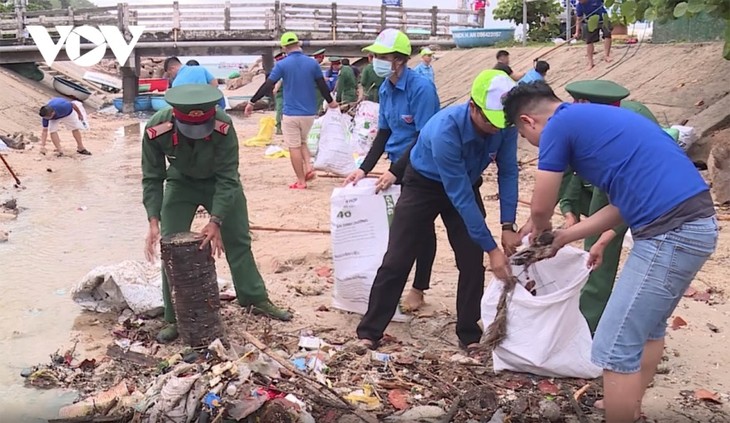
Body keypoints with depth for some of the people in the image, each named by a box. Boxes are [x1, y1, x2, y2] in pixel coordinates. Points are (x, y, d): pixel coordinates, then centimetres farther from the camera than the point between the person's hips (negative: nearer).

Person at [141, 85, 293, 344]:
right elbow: (152, 178, -21)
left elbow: (228, 179, -30)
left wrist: (216, 222, -35)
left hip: (219, 181, -1)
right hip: (181, 183, 1)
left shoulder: (223, 126, -36)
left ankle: (256, 300, 23)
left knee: (238, 241, 6)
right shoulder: (156, 130, -33)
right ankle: (174, 319, 8)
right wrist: (154, 222, -29)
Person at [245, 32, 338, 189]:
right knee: (302, 142, 24)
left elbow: (267, 85, -8)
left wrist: (252, 102, 1)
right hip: (309, 113, 3)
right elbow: (322, 85, 6)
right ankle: (309, 167, 3)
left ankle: (301, 182, 9)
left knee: (294, 147, 6)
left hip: (291, 113, -3)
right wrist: (331, 101, 23)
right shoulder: (312, 63, -1)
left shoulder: (282, 64, -7)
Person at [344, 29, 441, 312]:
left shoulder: (421, 88, -20)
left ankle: (418, 290, 19)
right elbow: (383, 133, 9)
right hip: (399, 165, 7)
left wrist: (395, 172, -22)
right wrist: (364, 169, 0)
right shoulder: (385, 88, 3)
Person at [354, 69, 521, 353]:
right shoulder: (445, 130, -38)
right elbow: (459, 196, -35)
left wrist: (508, 226, -22)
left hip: (467, 184, 4)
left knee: (472, 262, -3)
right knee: (397, 260, -3)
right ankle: (370, 331, 10)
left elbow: (508, 172, -12)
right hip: (424, 184, -4)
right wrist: (491, 248, -33)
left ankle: (469, 333, 14)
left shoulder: (505, 126, -25)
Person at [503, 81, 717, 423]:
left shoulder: (558, 126, -4)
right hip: (694, 222, 10)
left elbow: (542, 208, 2)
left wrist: (540, 230, 25)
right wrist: (565, 236, 27)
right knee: (648, 326, 27)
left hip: (670, 232, -10)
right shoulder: (593, 119, 22)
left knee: (616, 349, -1)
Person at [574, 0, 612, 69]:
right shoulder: (579, 6, -15)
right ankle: (590, 62, 10)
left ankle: (606, 55, -11)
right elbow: (579, 20, -5)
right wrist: (577, 32, -9)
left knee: (607, 34, -20)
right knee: (589, 41, 0)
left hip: (603, 20, -2)